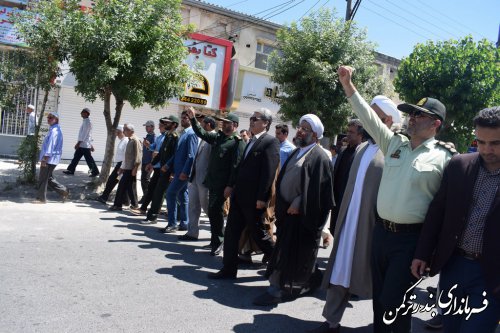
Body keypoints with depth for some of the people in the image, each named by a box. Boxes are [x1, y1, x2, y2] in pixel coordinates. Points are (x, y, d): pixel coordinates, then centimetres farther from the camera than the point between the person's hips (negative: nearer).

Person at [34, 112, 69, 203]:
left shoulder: (54, 130, -16)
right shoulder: (53, 129, 17)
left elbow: (51, 145, -22)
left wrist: (45, 158, -24)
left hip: (50, 159, -10)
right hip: (50, 159, 10)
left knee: (42, 179, -3)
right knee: (48, 178, 16)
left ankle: (41, 198, 6)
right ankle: (64, 191, 19)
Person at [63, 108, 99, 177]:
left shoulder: (87, 122, -15)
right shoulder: (85, 121, 16)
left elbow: (84, 134, -20)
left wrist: (78, 143, -21)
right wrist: (91, 145, 22)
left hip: (84, 145, -10)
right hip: (82, 145, 10)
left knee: (89, 159, -4)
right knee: (76, 157, 11)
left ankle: (95, 172, 4)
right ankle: (71, 170, 17)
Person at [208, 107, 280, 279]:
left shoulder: (270, 142, -11)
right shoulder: (252, 142, 16)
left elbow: (269, 172, -18)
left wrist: (261, 198, -21)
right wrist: (232, 186, 13)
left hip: (254, 198, -8)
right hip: (239, 196, 8)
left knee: (258, 232, 6)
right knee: (231, 232, 8)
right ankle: (228, 269, 16)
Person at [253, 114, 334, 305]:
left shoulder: (318, 157, -12)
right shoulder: (297, 153, 14)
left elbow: (316, 187, -19)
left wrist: (298, 203, -20)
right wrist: (281, 205, 11)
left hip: (303, 214, -9)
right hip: (288, 209, 9)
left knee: (288, 252, -3)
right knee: (285, 249, 15)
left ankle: (277, 289, 4)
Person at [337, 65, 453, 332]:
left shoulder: (443, 158, -6)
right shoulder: (394, 143, 7)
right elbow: (368, 116, 3)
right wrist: (348, 84, -5)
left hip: (411, 237, -5)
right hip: (381, 231, 5)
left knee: (393, 300, -3)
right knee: (379, 296, 16)